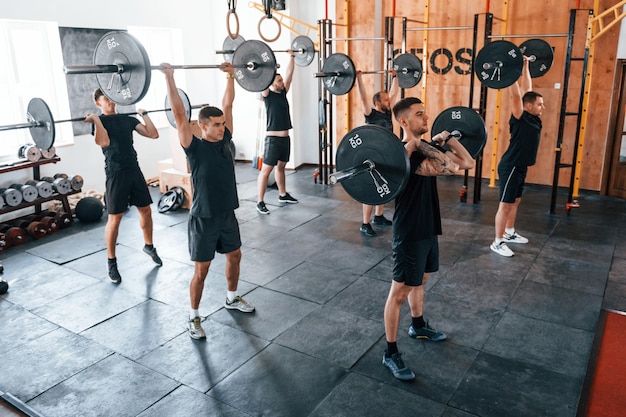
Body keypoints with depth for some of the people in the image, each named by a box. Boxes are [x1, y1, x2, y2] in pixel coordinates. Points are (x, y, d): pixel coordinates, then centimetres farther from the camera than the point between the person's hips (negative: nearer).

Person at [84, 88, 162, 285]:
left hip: (134, 170, 5)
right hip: (116, 174, -5)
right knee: (114, 219, -2)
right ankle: (111, 262, 11)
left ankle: (149, 246, 36)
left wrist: (144, 114, 7)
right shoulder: (99, 121, -2)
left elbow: (153, 134, 4)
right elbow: (104, 142, -23)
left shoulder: (128, 119, 13)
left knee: (146, 210, 13)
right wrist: (96, 120, -22)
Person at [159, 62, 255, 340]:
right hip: (204, 218, -7)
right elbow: (179, 114, -24)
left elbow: (228, 105, 7)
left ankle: (232, 299, 43)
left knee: (234, 257, 20)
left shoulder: (224, 140, 1)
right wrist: (169, 78, -26)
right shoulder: (195, 147, -15)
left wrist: (230, 75, 11)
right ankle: (194, 318, 19)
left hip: (227, 214, 7)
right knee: (201, 270, 2)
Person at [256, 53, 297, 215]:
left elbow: (289, 72, 15)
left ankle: (283, 195, 33)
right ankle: (260, 202, -2)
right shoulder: (268, 94, -7)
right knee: (266, 170, -5)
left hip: (285, 138, 8)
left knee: (281, 167, 20)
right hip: (273, 139, -8)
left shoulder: (283, 92, 11)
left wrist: (291, 56, 18)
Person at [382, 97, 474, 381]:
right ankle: (390, 354, 12)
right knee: (400, 292, 0)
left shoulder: (427, 148, 7)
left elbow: (467, 163, 10)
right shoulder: (402, 154, -22)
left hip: (428, 229, 10)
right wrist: (414, 143, -32)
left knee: (420, 280, 26)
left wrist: (447, 139, 12)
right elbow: (448, 168, -36)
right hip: (409, 234, -9)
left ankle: (418, 326, 49)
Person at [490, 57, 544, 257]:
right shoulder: (520, 118, -15)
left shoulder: (533, 118, 7)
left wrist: (525, 66, 19)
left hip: (520, 167, 10)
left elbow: (527, 88, 15)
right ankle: (497, 243, 3)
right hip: (511, 167, -10)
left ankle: (509, 233, 34)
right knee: (505, 205, -4)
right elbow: (516, 94, -25)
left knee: (515, 201, 19)